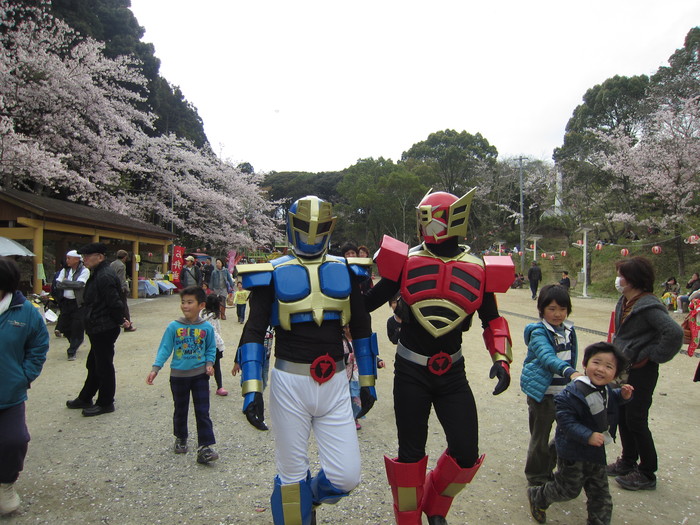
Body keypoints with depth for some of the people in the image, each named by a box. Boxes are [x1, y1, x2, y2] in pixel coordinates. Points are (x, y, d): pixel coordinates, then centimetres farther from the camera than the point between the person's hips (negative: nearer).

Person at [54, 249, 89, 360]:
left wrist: (65, 282, -10)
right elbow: (58, 284, -1)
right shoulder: (65, 270, 10)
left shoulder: (84, 271, -7)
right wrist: (72, 285, -15)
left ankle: (72, 351, 10)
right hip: (65, 302, 5)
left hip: (78, 303, -5)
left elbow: (79, 284, -20)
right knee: (64, 327, 10)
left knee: (77, 328, -3)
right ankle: (75, 344, 35)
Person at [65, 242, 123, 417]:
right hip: (98, 329, 11)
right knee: (93, 365, 21)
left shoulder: (105, 276, -21)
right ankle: (85, 399, 36)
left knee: (104, 366, 1)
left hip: (104, 330, -11)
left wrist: (119, 321, -11)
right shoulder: (98, 274, 13)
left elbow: (115, 303, -24)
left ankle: (105, 403, 14)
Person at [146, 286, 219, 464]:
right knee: (180, 410, 18)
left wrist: (209, 364, -9)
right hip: (178, 376, 1)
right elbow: (165, 349, -4)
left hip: (200, 375, -1)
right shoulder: (174, 327, -8)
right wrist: (155, 369, -12)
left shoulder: (207, 328, -6)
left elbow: (211, 349, 6)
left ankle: (205, 446, 3)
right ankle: (180, 439, 40)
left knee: (202, 411, -2)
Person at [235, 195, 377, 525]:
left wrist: (367, 380, 14)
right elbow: (253, 333, -4)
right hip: (289, 384, -2)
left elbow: (361, 328, 13)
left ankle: (309, 497, 37)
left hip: (334, 385, 3)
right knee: (291, 475, 9)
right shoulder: (273, 274, -2)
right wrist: (251, 390, -13)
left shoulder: (345, 271, 6)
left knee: (346, 477, 4)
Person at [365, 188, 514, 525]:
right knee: (411, 453, 8)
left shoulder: (477, 269, -3)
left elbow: (492, 320, 7)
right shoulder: (407, 260, -7)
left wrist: (501, 359, -5)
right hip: (410, 373, -1)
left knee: (466, 454, 3)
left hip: (452, 374, 2)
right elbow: (370, 301, 1)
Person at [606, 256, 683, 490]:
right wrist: (617, 351, 10)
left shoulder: (648, 305, -21)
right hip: (624, 367, 9)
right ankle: (628, 462, 34)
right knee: (623, 417, 17)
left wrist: (652, 355, -22)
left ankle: (647, 473, 18)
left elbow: (674, 332, -32)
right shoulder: (624, 302, 6)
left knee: (636, 420, 1)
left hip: (641, 371, -9)